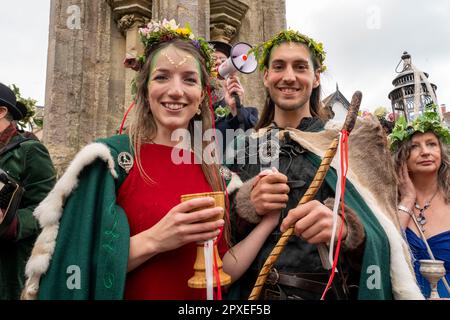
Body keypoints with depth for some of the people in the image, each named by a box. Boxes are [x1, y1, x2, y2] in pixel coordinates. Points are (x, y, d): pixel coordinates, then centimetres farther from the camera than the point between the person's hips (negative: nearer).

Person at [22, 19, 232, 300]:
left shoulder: (212, 168, -1)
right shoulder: (111, 159, -14)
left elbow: (223, 265, 5)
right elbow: (77, 268, -15)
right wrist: (153, 240, -26)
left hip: (204, 294, 5)